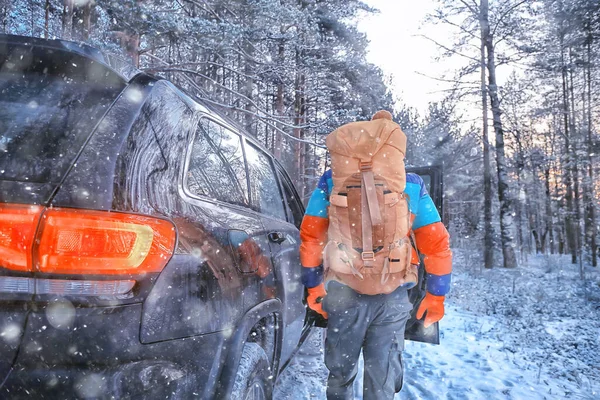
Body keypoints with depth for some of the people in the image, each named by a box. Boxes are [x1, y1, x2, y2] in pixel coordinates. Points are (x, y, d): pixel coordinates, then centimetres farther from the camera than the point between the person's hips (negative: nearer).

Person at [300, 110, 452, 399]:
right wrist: (436, 295, 10)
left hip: (343, 291, 0)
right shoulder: (412, 185, 0)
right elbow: (437, 244, 2)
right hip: (393, 297, 1)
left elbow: (310, 235, 0)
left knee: (340, 371, 18)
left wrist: (313, 284, 7)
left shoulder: (332, 181, -2)